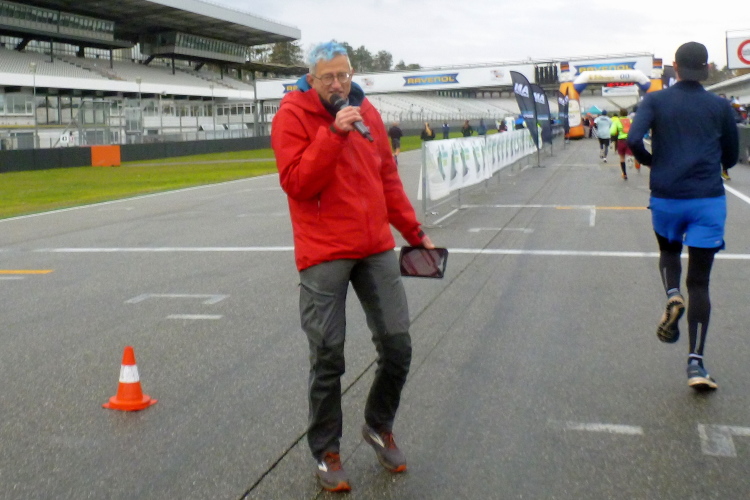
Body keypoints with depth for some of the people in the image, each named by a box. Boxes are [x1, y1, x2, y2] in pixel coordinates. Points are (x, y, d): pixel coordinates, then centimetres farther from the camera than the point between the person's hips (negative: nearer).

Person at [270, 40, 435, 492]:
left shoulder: (367, 112, 11)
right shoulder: (293, 115, -5)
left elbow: (388, 179, 17)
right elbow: (297, 184, -16)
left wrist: (414, 232, 17)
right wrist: (334, 134, -21)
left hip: (377, 248, 5)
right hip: (324, 254, -5)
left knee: (397, 344, 5)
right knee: (328, 357, 1)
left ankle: (380, 426, 31)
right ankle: (327, 453, 20)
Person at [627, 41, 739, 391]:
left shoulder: (655, 101, 1)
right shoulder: (720, 106, 4)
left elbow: (634, 141, -13)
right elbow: (731, 158, 11)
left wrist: (652, 161, 7)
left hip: (666, 197, 0)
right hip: (708, 200, 0)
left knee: (669, 251, 29)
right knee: (699, 282, 4)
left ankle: (672, 297, -4)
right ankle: (695, 364, -3)